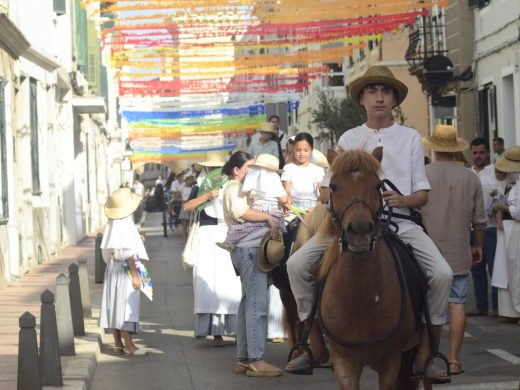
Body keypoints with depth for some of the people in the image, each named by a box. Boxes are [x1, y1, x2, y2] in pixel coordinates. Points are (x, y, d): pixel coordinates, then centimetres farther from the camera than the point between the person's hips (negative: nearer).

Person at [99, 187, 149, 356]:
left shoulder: (111, 225, 7)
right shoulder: (126, 225, -17)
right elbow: (129, 253, -19)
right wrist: (135, 275, -16)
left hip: (112, 267, 8)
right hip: (125, 269, -8)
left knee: (114, 305, 10)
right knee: (126, 305, -7)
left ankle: (118, 343, 15)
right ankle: (128, 345, -6)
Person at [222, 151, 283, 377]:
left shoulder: (241, 188, 24)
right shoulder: (234, 187, -7)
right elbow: (241, 212, -25)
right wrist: (268, 217, -18)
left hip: (248, 250, 11)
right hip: (249, 248, -11)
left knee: (248, 304, 11)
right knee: (257, 304, -12)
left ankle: (243, 359, 14)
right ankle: (256, 360, -13)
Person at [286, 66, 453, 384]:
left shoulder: (410, 138, 9)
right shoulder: (349, 139, 11)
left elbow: (422, 195, 7)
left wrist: (405, 199, -15)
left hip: (400, 223, -1)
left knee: (442, 274, -25)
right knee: (297, 264, -17)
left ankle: (425, 356, -12)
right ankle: (317, 348, -5)